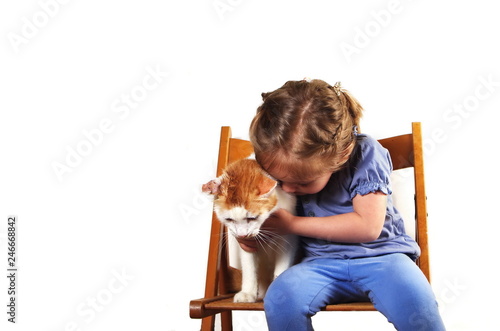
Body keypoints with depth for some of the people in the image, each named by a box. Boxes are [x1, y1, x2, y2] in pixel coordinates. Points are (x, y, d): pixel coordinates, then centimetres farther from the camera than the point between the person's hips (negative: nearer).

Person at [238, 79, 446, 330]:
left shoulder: (365, 154, -13)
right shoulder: (277, 160, -1)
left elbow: (368, 227, -18)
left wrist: (293, 224, -16)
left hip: (379, 255, -3)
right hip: (322, 262, 3)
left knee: (415, 303, -34)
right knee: (280, 298, -29)